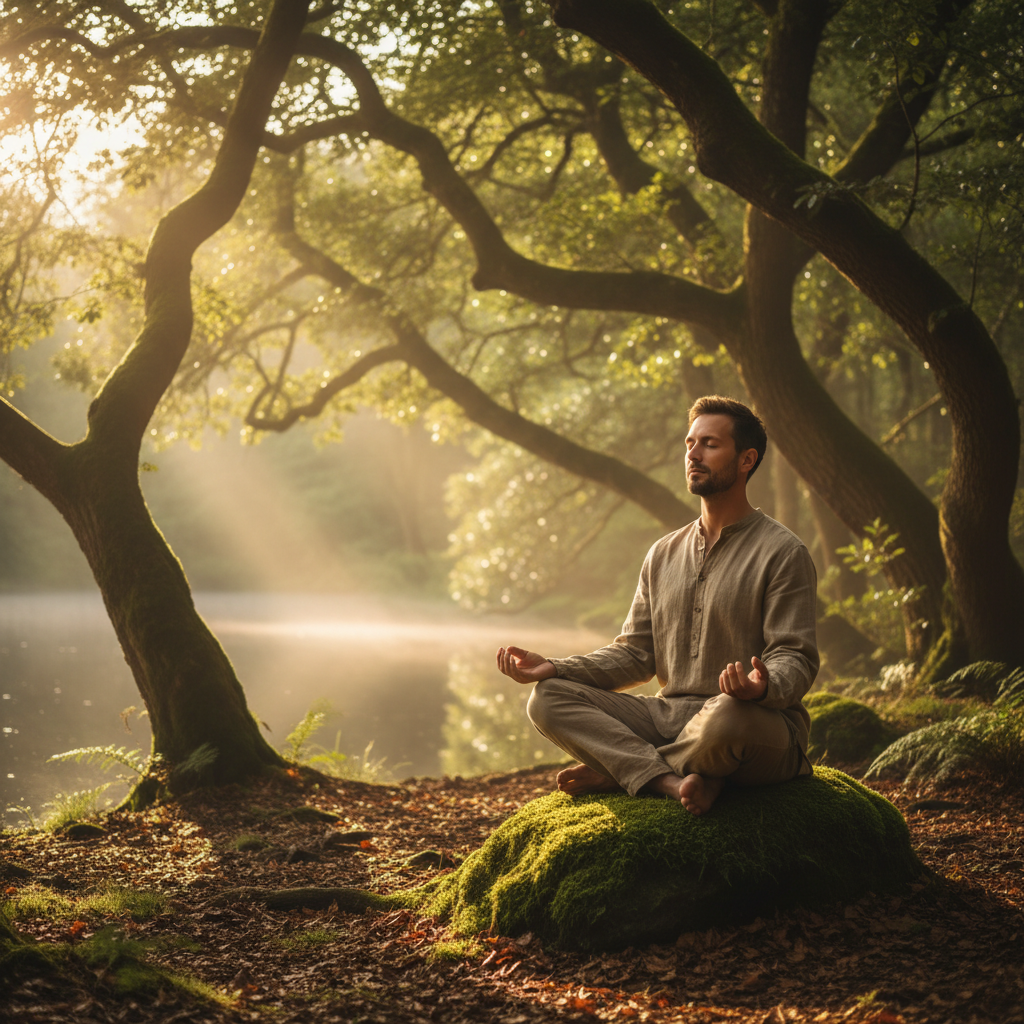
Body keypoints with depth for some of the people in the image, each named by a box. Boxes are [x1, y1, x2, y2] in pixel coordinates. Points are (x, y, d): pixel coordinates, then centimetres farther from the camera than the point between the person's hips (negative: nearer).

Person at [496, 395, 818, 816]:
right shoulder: (663, 555, 17)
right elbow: (635, 654, 15)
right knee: (548, 697, -11)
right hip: (668, 715, 6)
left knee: (727, 717, -42)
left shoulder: (783, 552, -2)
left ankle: (618, 772, -12)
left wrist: (763, 686, -34)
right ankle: (675, 782, -29)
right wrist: (554, 668, 0)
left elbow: (796, 659, -9)